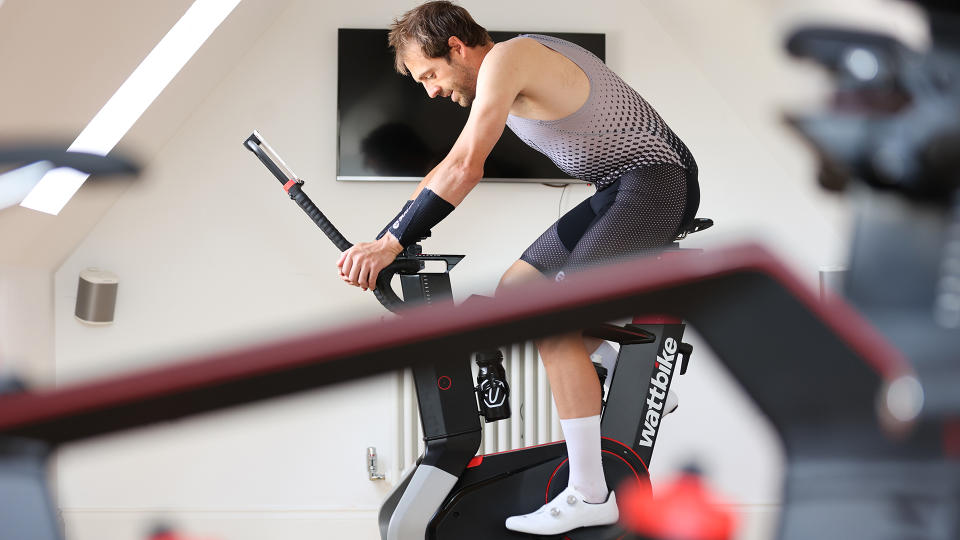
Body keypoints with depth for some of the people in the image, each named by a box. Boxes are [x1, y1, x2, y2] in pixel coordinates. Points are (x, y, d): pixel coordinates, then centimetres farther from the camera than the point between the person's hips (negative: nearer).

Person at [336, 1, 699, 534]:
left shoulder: (506, 59, -17)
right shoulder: (507, 78, 13)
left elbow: (465, 169, -24)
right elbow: (454, 166, 17)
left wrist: (391, 244, -23)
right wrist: (382, 238, 10)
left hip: (655, 183, -10)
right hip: (615, 191, 10)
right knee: (515, 291, 13)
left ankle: (590, 497, -15)